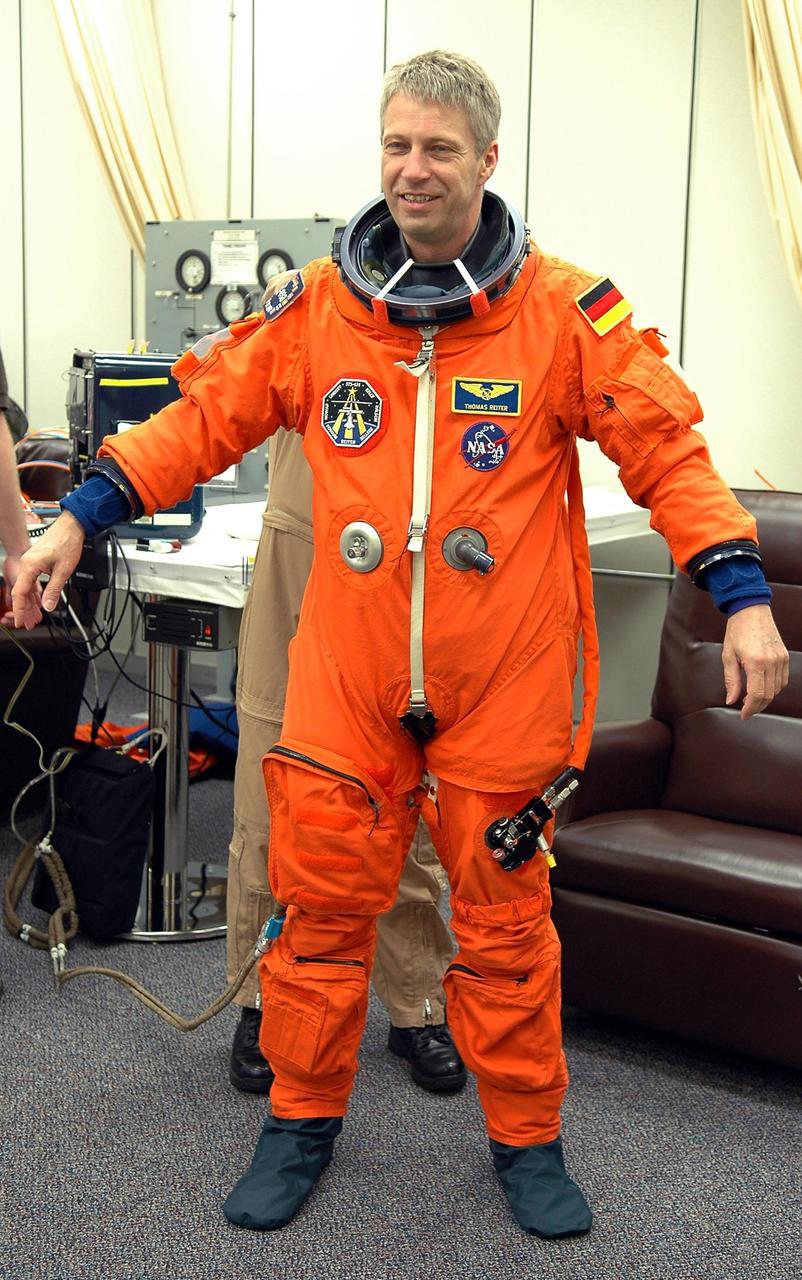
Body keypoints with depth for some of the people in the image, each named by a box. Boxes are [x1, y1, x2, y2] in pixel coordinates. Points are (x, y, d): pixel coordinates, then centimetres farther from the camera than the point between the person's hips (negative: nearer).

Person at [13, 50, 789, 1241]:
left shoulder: (565, 311, -4)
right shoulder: (315, 307, 2)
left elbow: (666, 451, -4)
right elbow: (201, 419, 7)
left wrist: (743, 595, -11)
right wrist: (76, 519, 2)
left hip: (503, 683, -1)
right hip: (346, 675, 2)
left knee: (504, 917, 9)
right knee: (320, 898, 9)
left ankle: (527, 1139, 29)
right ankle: (303, 1117, 30)